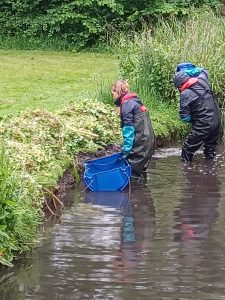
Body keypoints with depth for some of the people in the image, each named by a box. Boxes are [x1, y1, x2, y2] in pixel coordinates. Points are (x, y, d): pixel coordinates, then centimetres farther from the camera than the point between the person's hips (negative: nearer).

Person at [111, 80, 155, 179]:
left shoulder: (127, 104, -11)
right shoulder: (135, 102, 19)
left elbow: (128, 127, -17)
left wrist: (126, 148, -17)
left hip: (141, 143, -10)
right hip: (147, 140, 10)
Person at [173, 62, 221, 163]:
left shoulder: (185, 94, -16)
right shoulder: (202, 80, 0)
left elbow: (184, 117, -13)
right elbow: (204, 71, 27)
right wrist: (189, 68, 19)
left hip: (202, 127, -7)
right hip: (217, 122, 7)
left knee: (187, 150, 7)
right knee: (210, 150, 20)